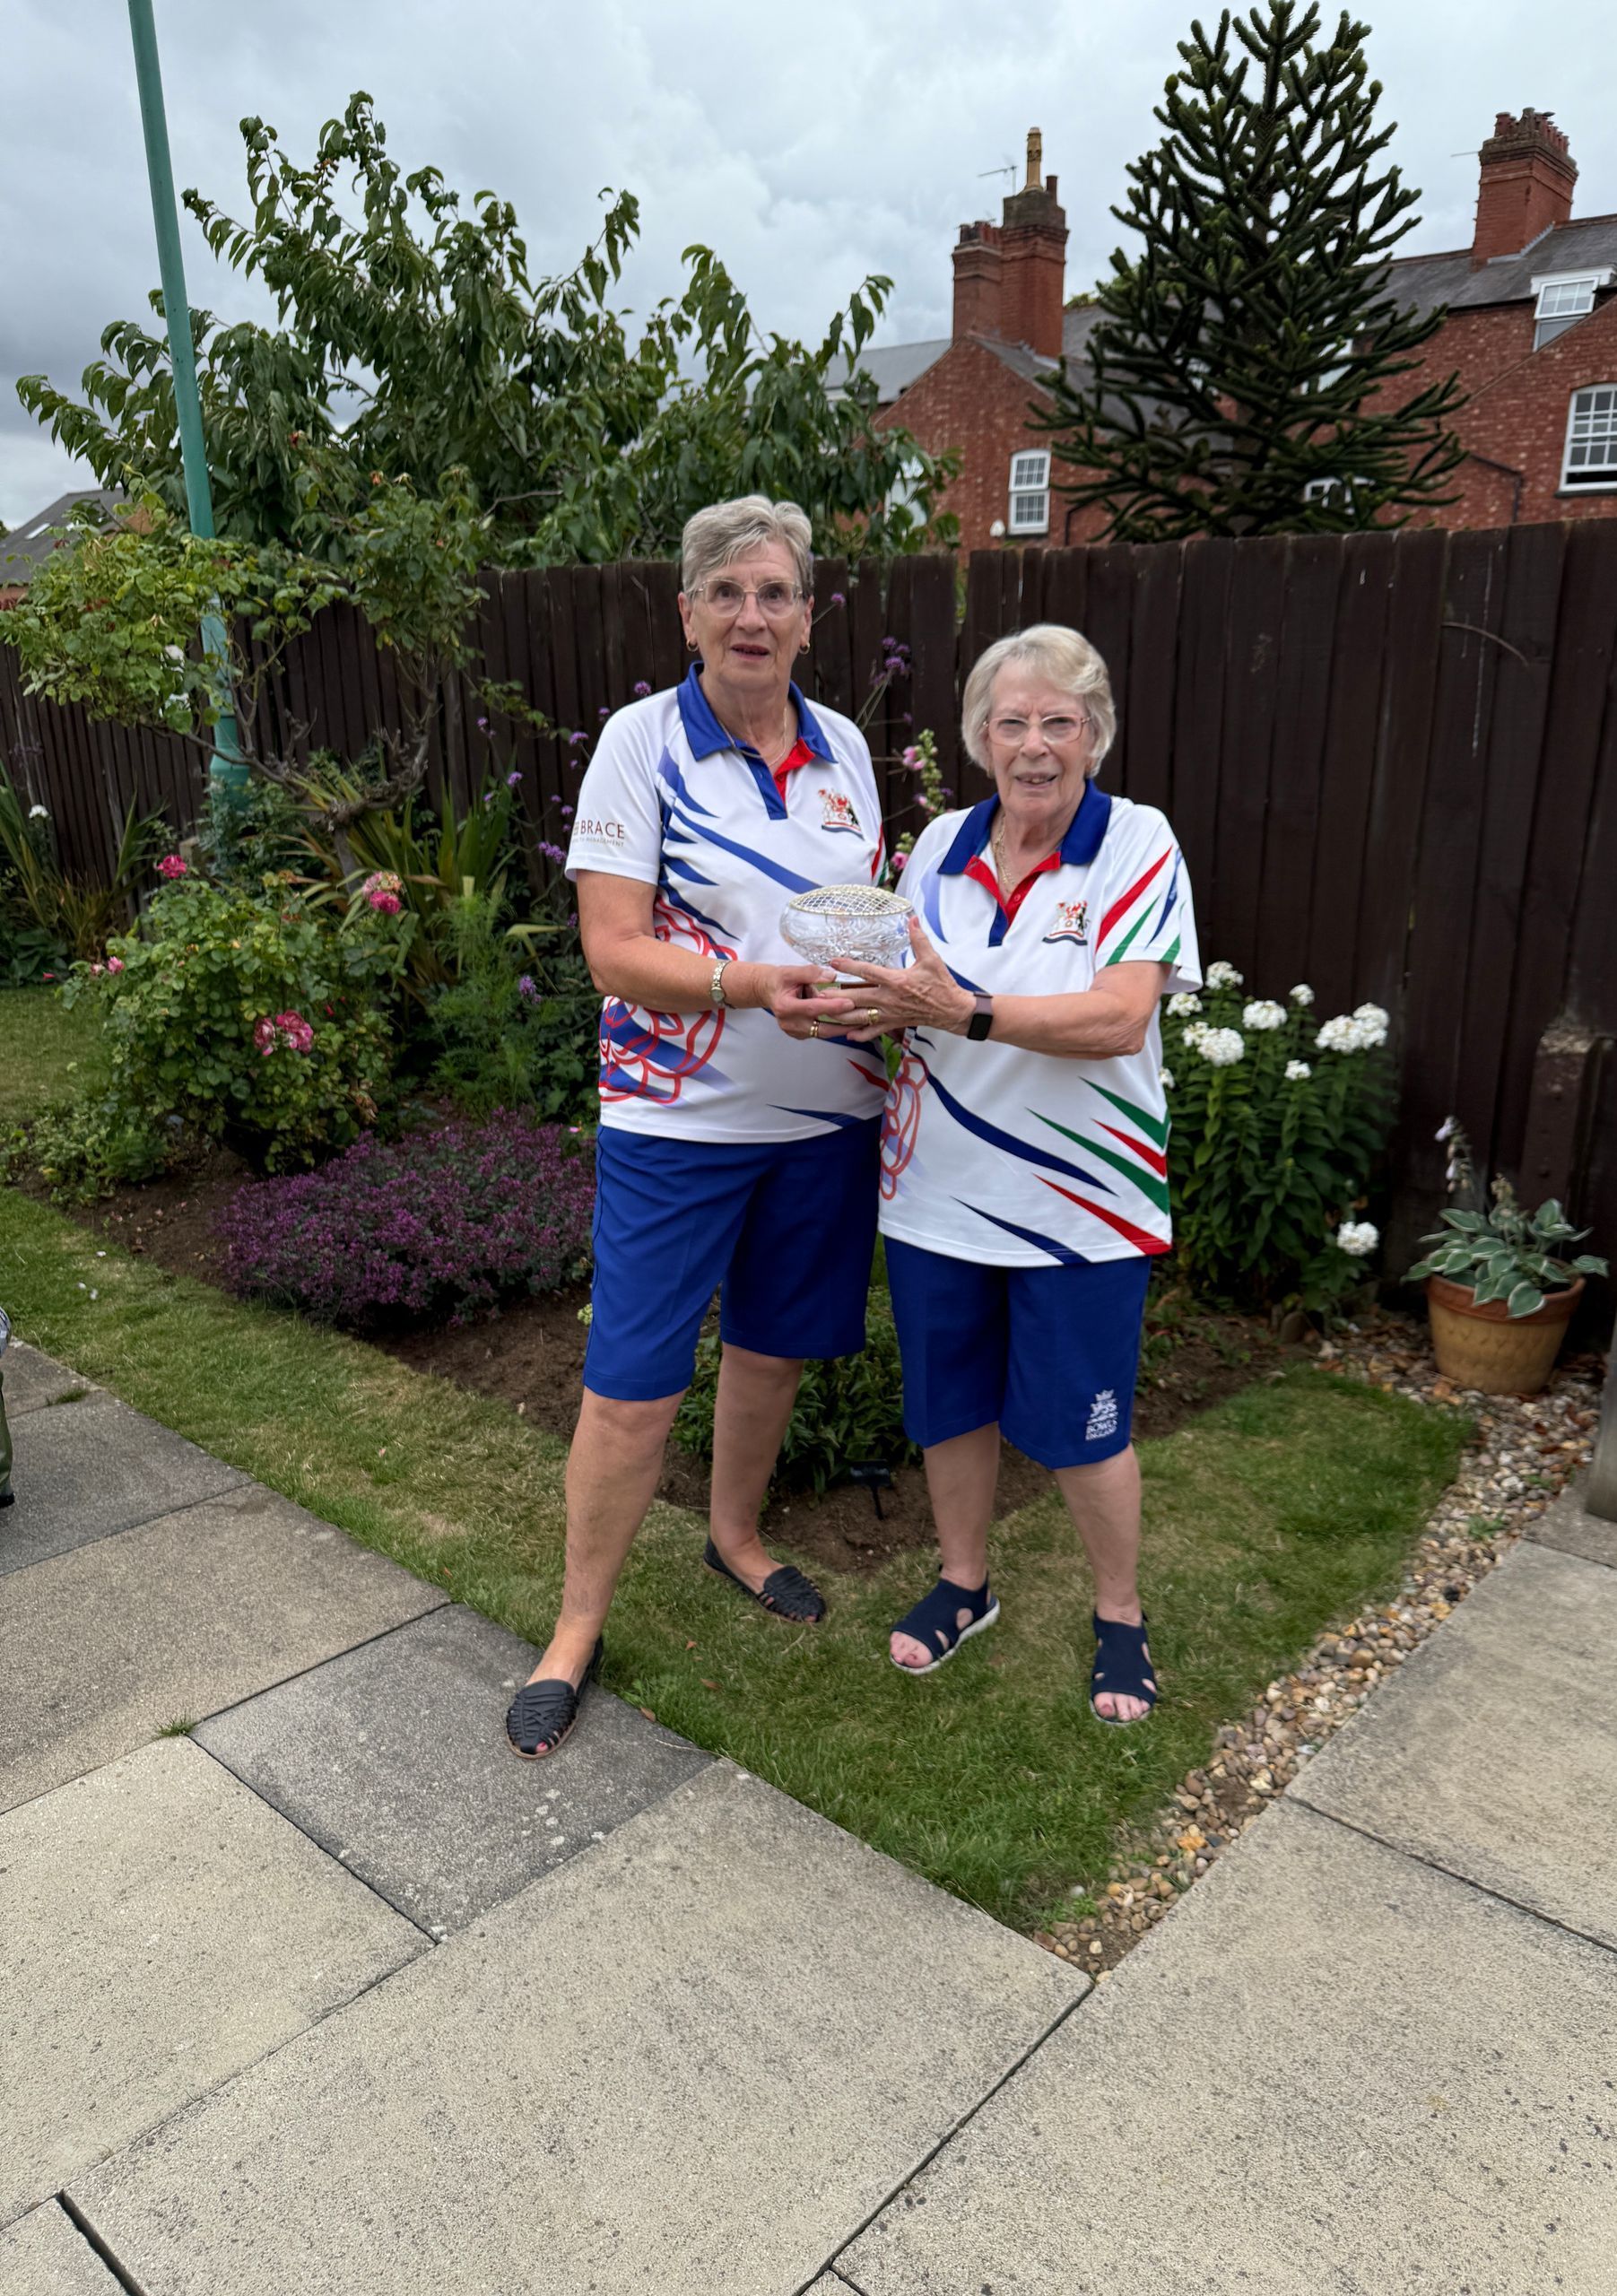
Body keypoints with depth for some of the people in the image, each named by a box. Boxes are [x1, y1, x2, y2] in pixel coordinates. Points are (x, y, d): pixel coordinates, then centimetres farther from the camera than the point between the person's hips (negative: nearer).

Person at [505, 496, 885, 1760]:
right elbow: (616, 951, -15)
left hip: (825, 1114, 5)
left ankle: (737, 1537, 44)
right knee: (634, 1388, 1)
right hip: (679, 1121, -5)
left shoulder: (843, 746, 6)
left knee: (774, 1348, 19)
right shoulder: (643, 742, -9)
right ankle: (577, 1628, 22)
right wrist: (756, 986, -31)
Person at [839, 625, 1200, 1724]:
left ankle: (1121, 1613, 32)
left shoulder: (1138, 846, -10)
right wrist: (868, 1002, -11)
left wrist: (964, 1010, -32)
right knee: (949, 1403, 17)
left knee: (1084, 1425, 8)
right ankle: (964, 1581, 40)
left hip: (1078, 1201, -4)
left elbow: (1120, 1018, -22)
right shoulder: (942, 844, 4)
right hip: (938, 1188, 4)